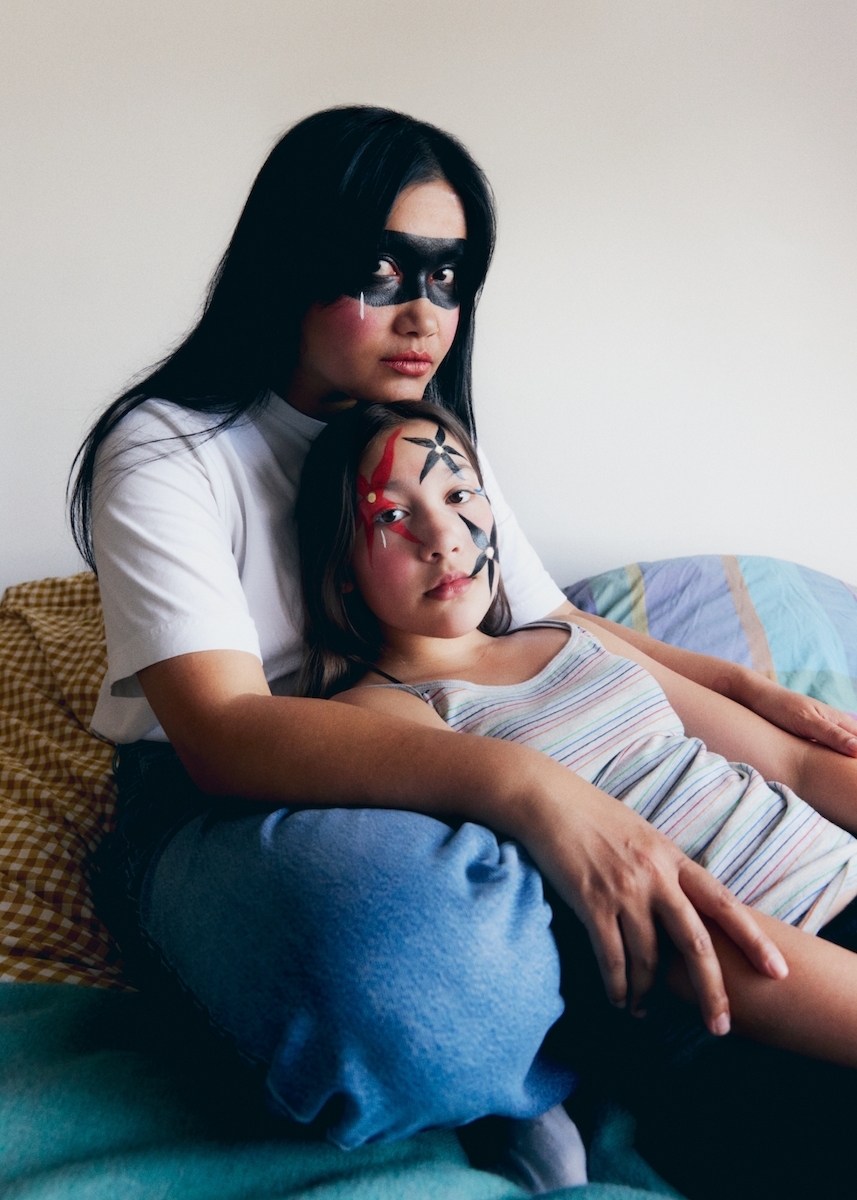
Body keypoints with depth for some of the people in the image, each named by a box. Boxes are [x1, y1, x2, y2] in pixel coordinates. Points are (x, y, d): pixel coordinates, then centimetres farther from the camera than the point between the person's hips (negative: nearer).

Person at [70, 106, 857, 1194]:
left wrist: (746, 688, -5)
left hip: (413, 772, 6)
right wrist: (519, 785, -41)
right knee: (397, 940, -40)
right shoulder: (166, 453, -13)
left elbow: (560, 632, 13)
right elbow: (223, 734, -27)